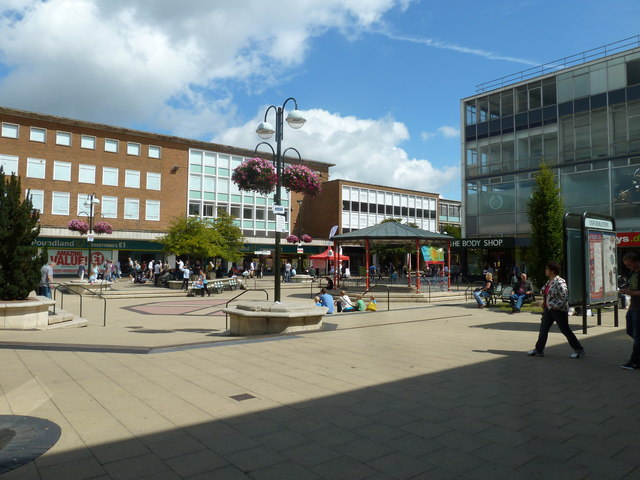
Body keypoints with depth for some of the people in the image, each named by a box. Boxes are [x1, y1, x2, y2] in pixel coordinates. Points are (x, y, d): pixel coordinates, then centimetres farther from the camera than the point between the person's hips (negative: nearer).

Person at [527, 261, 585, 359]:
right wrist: (544, 303, 15)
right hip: (548, 309, 9)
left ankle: (579, 350, 17)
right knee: (543, 329, 8)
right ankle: (539, 350, 14)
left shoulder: (559, 282, -19)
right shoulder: (549, 281, 10)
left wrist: (557, 306, -22)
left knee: (565, 330, 2)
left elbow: (565, 296, -25)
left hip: (558, 310, -9)